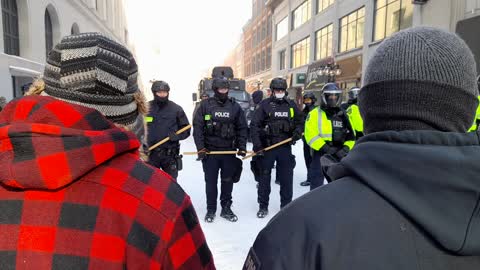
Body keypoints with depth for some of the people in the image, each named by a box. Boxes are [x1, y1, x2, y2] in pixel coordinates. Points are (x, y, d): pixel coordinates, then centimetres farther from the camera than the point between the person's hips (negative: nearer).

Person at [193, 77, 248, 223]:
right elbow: (197, 127, -3)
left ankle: (226, 209, 25)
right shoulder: (205, 105, -1)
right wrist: (200, 148, -9)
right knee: (211, 182, 8)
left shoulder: (235, 106, 5)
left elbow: (242, 128, 7)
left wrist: (242, 148, -2)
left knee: (228, 182, 11)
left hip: (229, 151, 2)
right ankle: (211, 210, 22)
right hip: (210, 151, -1)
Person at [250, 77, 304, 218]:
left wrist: (297, 132, -3)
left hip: (285, 147, 2)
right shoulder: (265, 104, -4)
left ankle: (286, 206, 23)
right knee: (264, 177, 8)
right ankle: (263, 206, 22)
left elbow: (300, 121, 18)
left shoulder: (291, 105, 6)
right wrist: (257, 144, -13)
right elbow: (255, 125, -6)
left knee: (286, 178, 8)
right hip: (267, 146, -2)